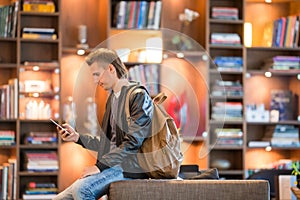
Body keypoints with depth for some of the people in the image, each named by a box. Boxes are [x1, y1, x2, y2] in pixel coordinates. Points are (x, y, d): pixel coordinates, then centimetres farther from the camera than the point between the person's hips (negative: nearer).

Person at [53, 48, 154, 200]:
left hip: (129, 167, -9)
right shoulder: (112, 98, 20)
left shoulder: (138, 95, -8)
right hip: (113, 165, 9)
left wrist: (100, 166, -19)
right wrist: (77, 137, 12)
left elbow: (132, 143, -16)